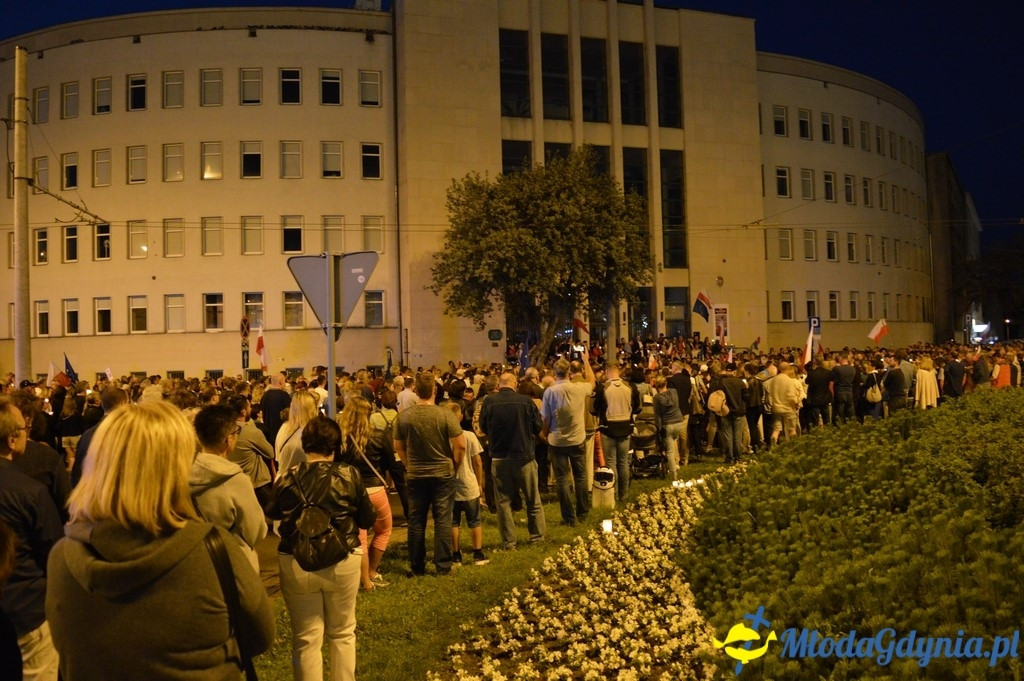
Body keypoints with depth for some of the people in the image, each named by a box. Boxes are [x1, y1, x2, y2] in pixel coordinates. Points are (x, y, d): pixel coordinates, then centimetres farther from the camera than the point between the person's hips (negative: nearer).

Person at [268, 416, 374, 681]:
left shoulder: (286, 479, -9)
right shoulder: (350, 475, -12)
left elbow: (272, 513, 10)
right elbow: (367, 520, -2)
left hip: (297, 565, 0)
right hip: (342, 563, 0)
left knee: (306, 639, 14)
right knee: (342, 634, 21)